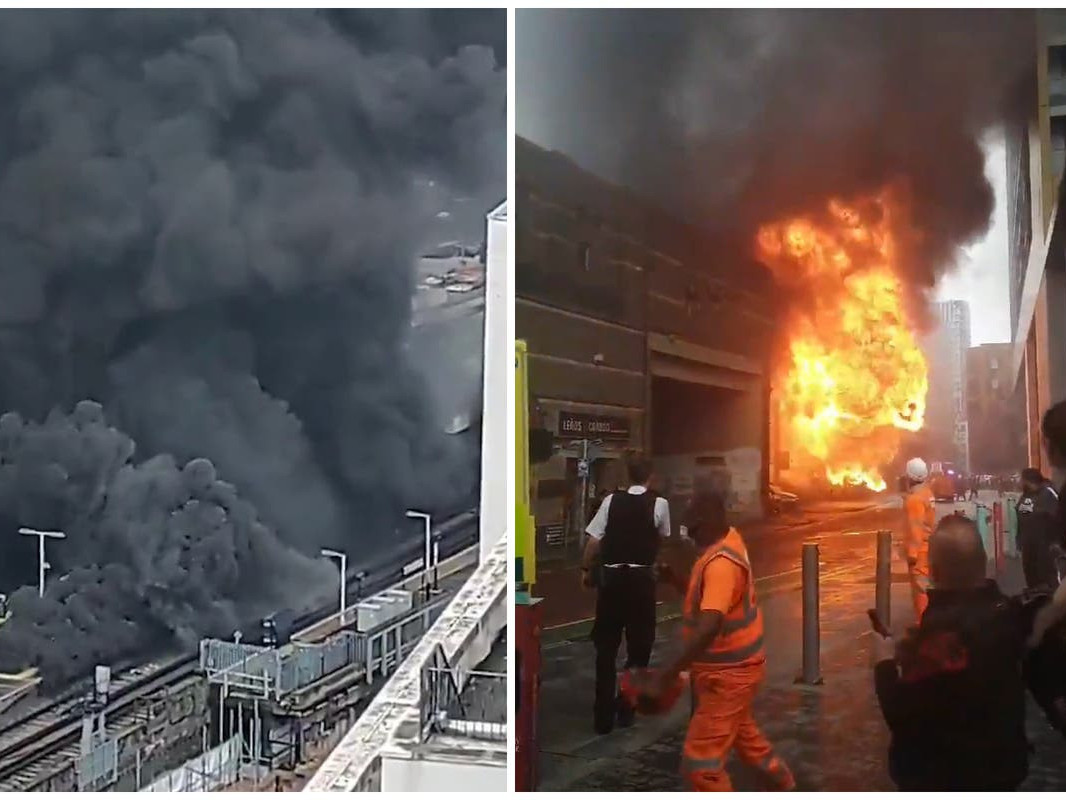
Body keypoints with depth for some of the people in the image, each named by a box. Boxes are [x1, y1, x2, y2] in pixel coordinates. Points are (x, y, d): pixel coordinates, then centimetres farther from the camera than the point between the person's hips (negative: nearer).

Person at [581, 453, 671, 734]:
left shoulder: (611, 500, -2)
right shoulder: (659, 503, -3)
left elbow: (593, 540, -3)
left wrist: (586, 569, 11)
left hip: (611, 577, 1)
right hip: (641, 578, -1)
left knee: (606, 647, 11)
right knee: (639, 645, 15)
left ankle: (603, 715, 13)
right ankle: (625, 709, 18)